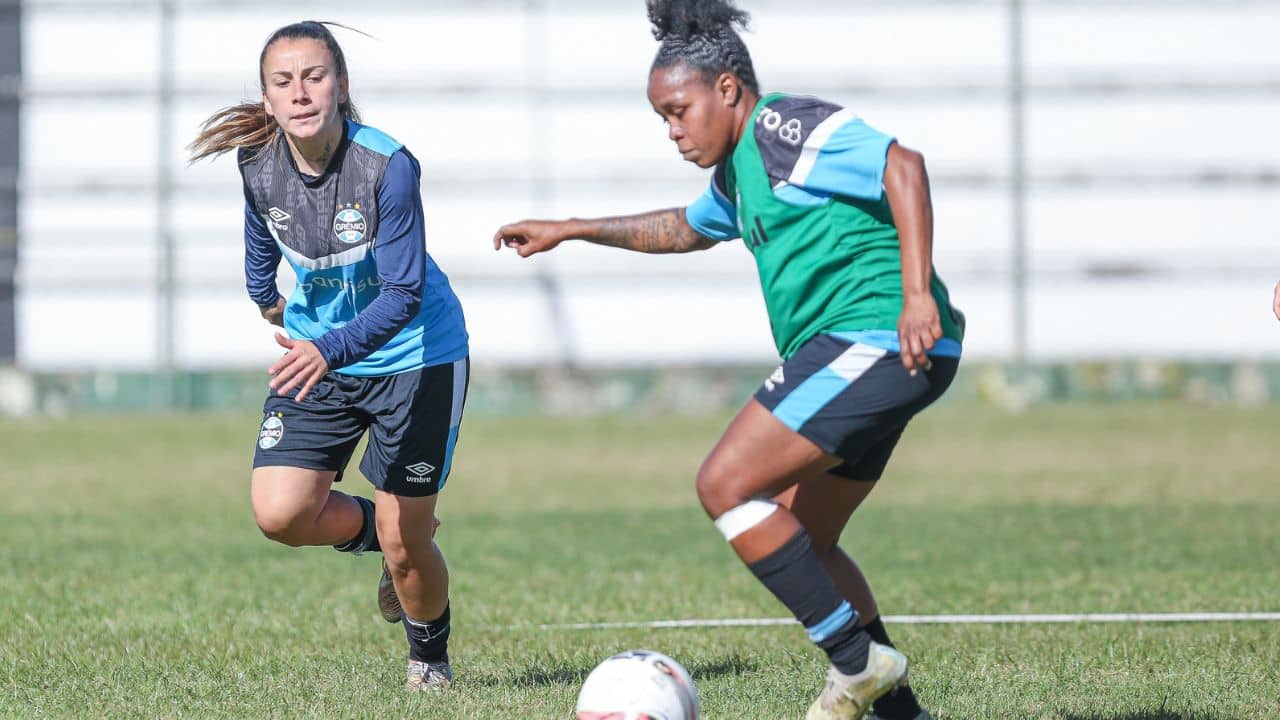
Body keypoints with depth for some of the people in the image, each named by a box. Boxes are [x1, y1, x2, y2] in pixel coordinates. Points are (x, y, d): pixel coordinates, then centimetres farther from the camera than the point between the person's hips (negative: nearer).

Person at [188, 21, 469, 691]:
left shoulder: (387, 165, -27)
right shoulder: (258, 163, -12)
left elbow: (402, 294, -29)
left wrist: (329, 351, -43)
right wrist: (267, 296, 28)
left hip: (414, 357, -4)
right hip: (315, 354, 4)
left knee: (406, 545, -2)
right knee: (279, 512, -14)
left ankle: (431, 658, 30)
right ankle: (380, 533, 19)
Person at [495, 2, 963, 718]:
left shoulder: (786, 128, -9)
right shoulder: (738, 171, 22)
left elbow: (902, 166, -20)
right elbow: (684, 228, 43)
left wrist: (917, 295, -28)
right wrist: (571, 230, 43)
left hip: (873, 335, -11)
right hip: (857, 353, 11)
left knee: (727, 484, -14)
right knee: (797, 542, 13)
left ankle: (858, 659, -12)